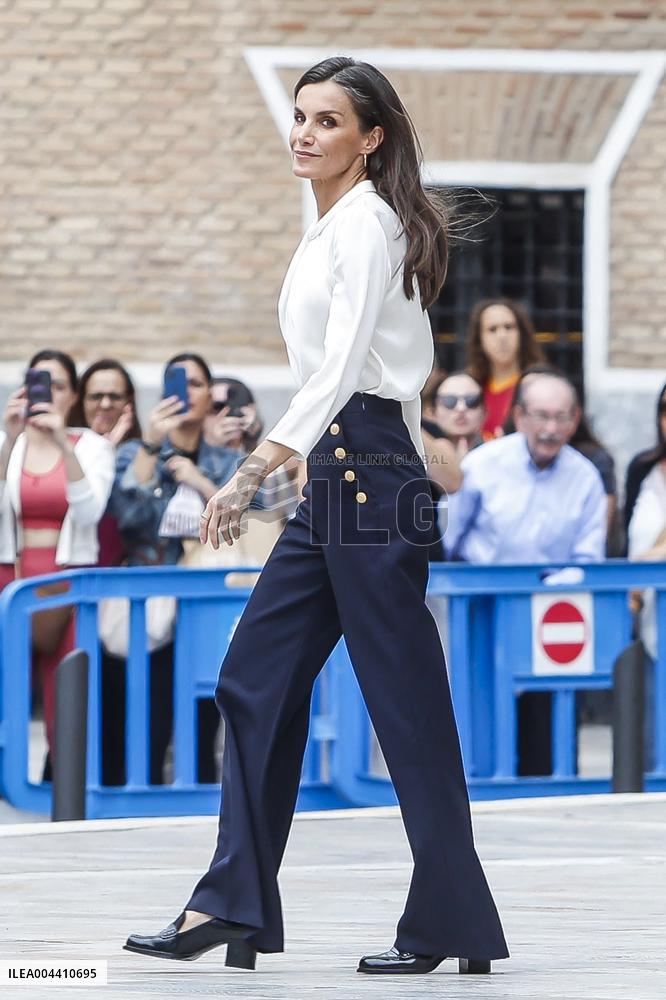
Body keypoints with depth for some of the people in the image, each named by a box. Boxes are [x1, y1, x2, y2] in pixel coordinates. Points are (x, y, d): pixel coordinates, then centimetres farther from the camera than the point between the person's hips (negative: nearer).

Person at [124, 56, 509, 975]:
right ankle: (234, 904, 8)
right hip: (333, 481, 10)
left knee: (405, 700, -5)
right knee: (255, 681, 6)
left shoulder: (365, 222, -12)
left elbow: (339, 369, -24)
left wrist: (254, 472, -34)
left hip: (370, 471, -10)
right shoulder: (332, 226, 18)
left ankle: (449, 921, 0)